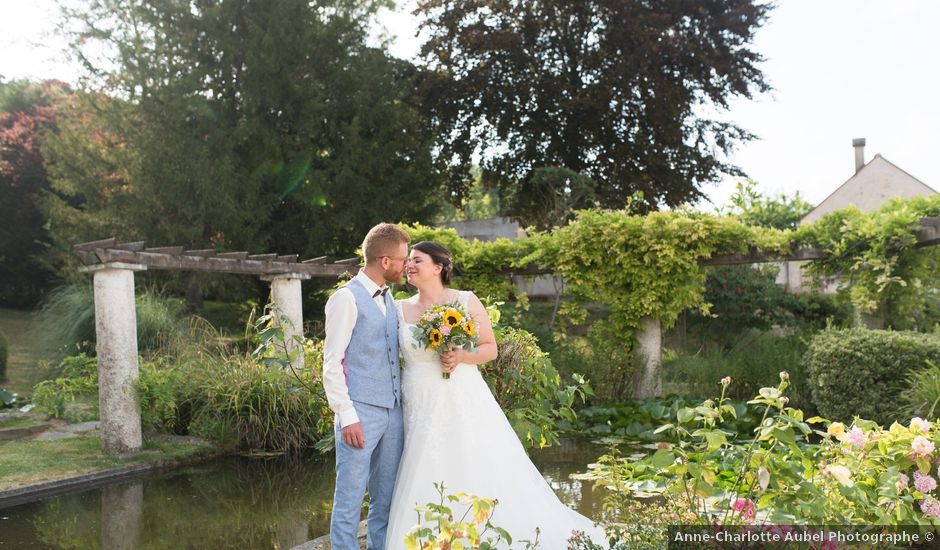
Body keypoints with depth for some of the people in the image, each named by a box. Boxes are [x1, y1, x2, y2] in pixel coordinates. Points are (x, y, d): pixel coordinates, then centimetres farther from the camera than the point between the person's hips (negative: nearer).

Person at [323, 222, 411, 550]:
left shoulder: (387, 299, 15)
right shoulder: (347, 298, -8)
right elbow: (332, 363, -11)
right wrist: (347, 416, -16)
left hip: (392, 411, 8)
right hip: (362, 413, -7)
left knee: (386, 498, 13)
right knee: (350, 499, -1)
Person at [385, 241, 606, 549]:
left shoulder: (466, 302, -1)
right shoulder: (400, 309, 5)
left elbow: (491, 348, 1)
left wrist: (461, 356, -15)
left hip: (467, 408, -2)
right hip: (423, 413, 2)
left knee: (486, 478, 0)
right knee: (427, 486, 3)